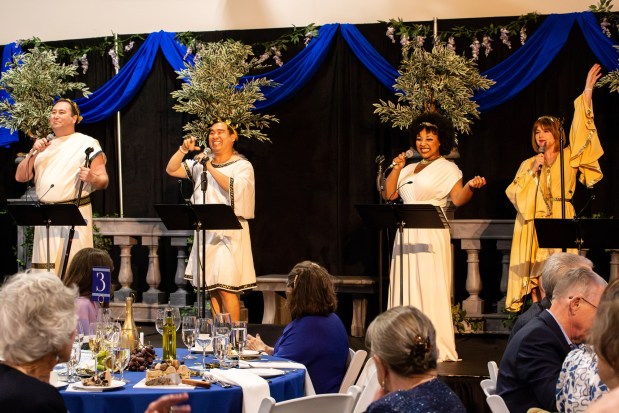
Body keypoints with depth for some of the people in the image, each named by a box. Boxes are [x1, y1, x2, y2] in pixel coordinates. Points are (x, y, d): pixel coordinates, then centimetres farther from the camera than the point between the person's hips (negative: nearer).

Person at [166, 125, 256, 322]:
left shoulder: (243, 166, -1)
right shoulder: (201, 164, 15)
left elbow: (235, 188, -19)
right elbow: (171, 170, 12)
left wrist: (211, 168, -17)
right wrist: (183, 150, -2)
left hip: (230, 234, -5)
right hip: (206, 234, 5)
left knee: (226, 288, -13)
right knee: (212, 289, 6)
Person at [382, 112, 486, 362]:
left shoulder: (447, 168, 2)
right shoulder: (409, 169, 19)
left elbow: (458, 199, -12)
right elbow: (388, 194, 13)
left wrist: (470, 187, -30)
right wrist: (396, 169, 5)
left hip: (431, 238, -6)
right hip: (406, 236, 6)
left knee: (431, 290, -8)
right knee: (406, 289, 6)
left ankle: (436, 348, -5)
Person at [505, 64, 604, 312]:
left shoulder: (569, 158, 9)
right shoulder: (528, 164, 15)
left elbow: (581, 128, 1)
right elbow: (514, 193, 6)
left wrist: (587, 91, -5)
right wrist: (532, 172, -5)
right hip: (534, 225, 1)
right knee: (536, 278, -4)